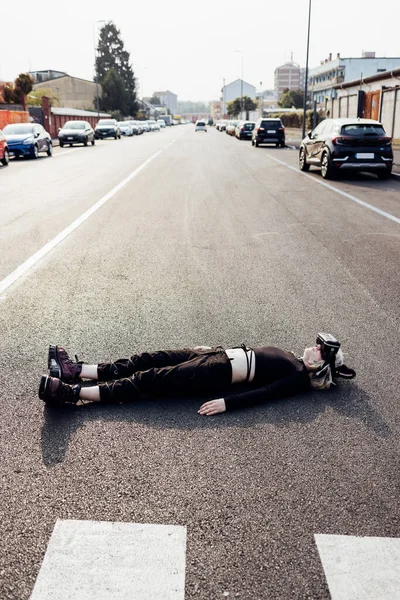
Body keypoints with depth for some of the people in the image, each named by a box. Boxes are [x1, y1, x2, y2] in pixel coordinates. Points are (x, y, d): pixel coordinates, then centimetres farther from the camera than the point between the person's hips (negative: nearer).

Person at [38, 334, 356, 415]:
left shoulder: (299, 378, -4)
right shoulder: (289, 359, 21)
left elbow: (262, 393, -18)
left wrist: (227, 403, -28)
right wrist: (212, 347, 23)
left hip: (220, 373, -8)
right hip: (220, 355, 8)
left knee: (152, 379, -17)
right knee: (150, 359, -3)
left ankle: (72, 393, -19)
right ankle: (76, 370, -1)